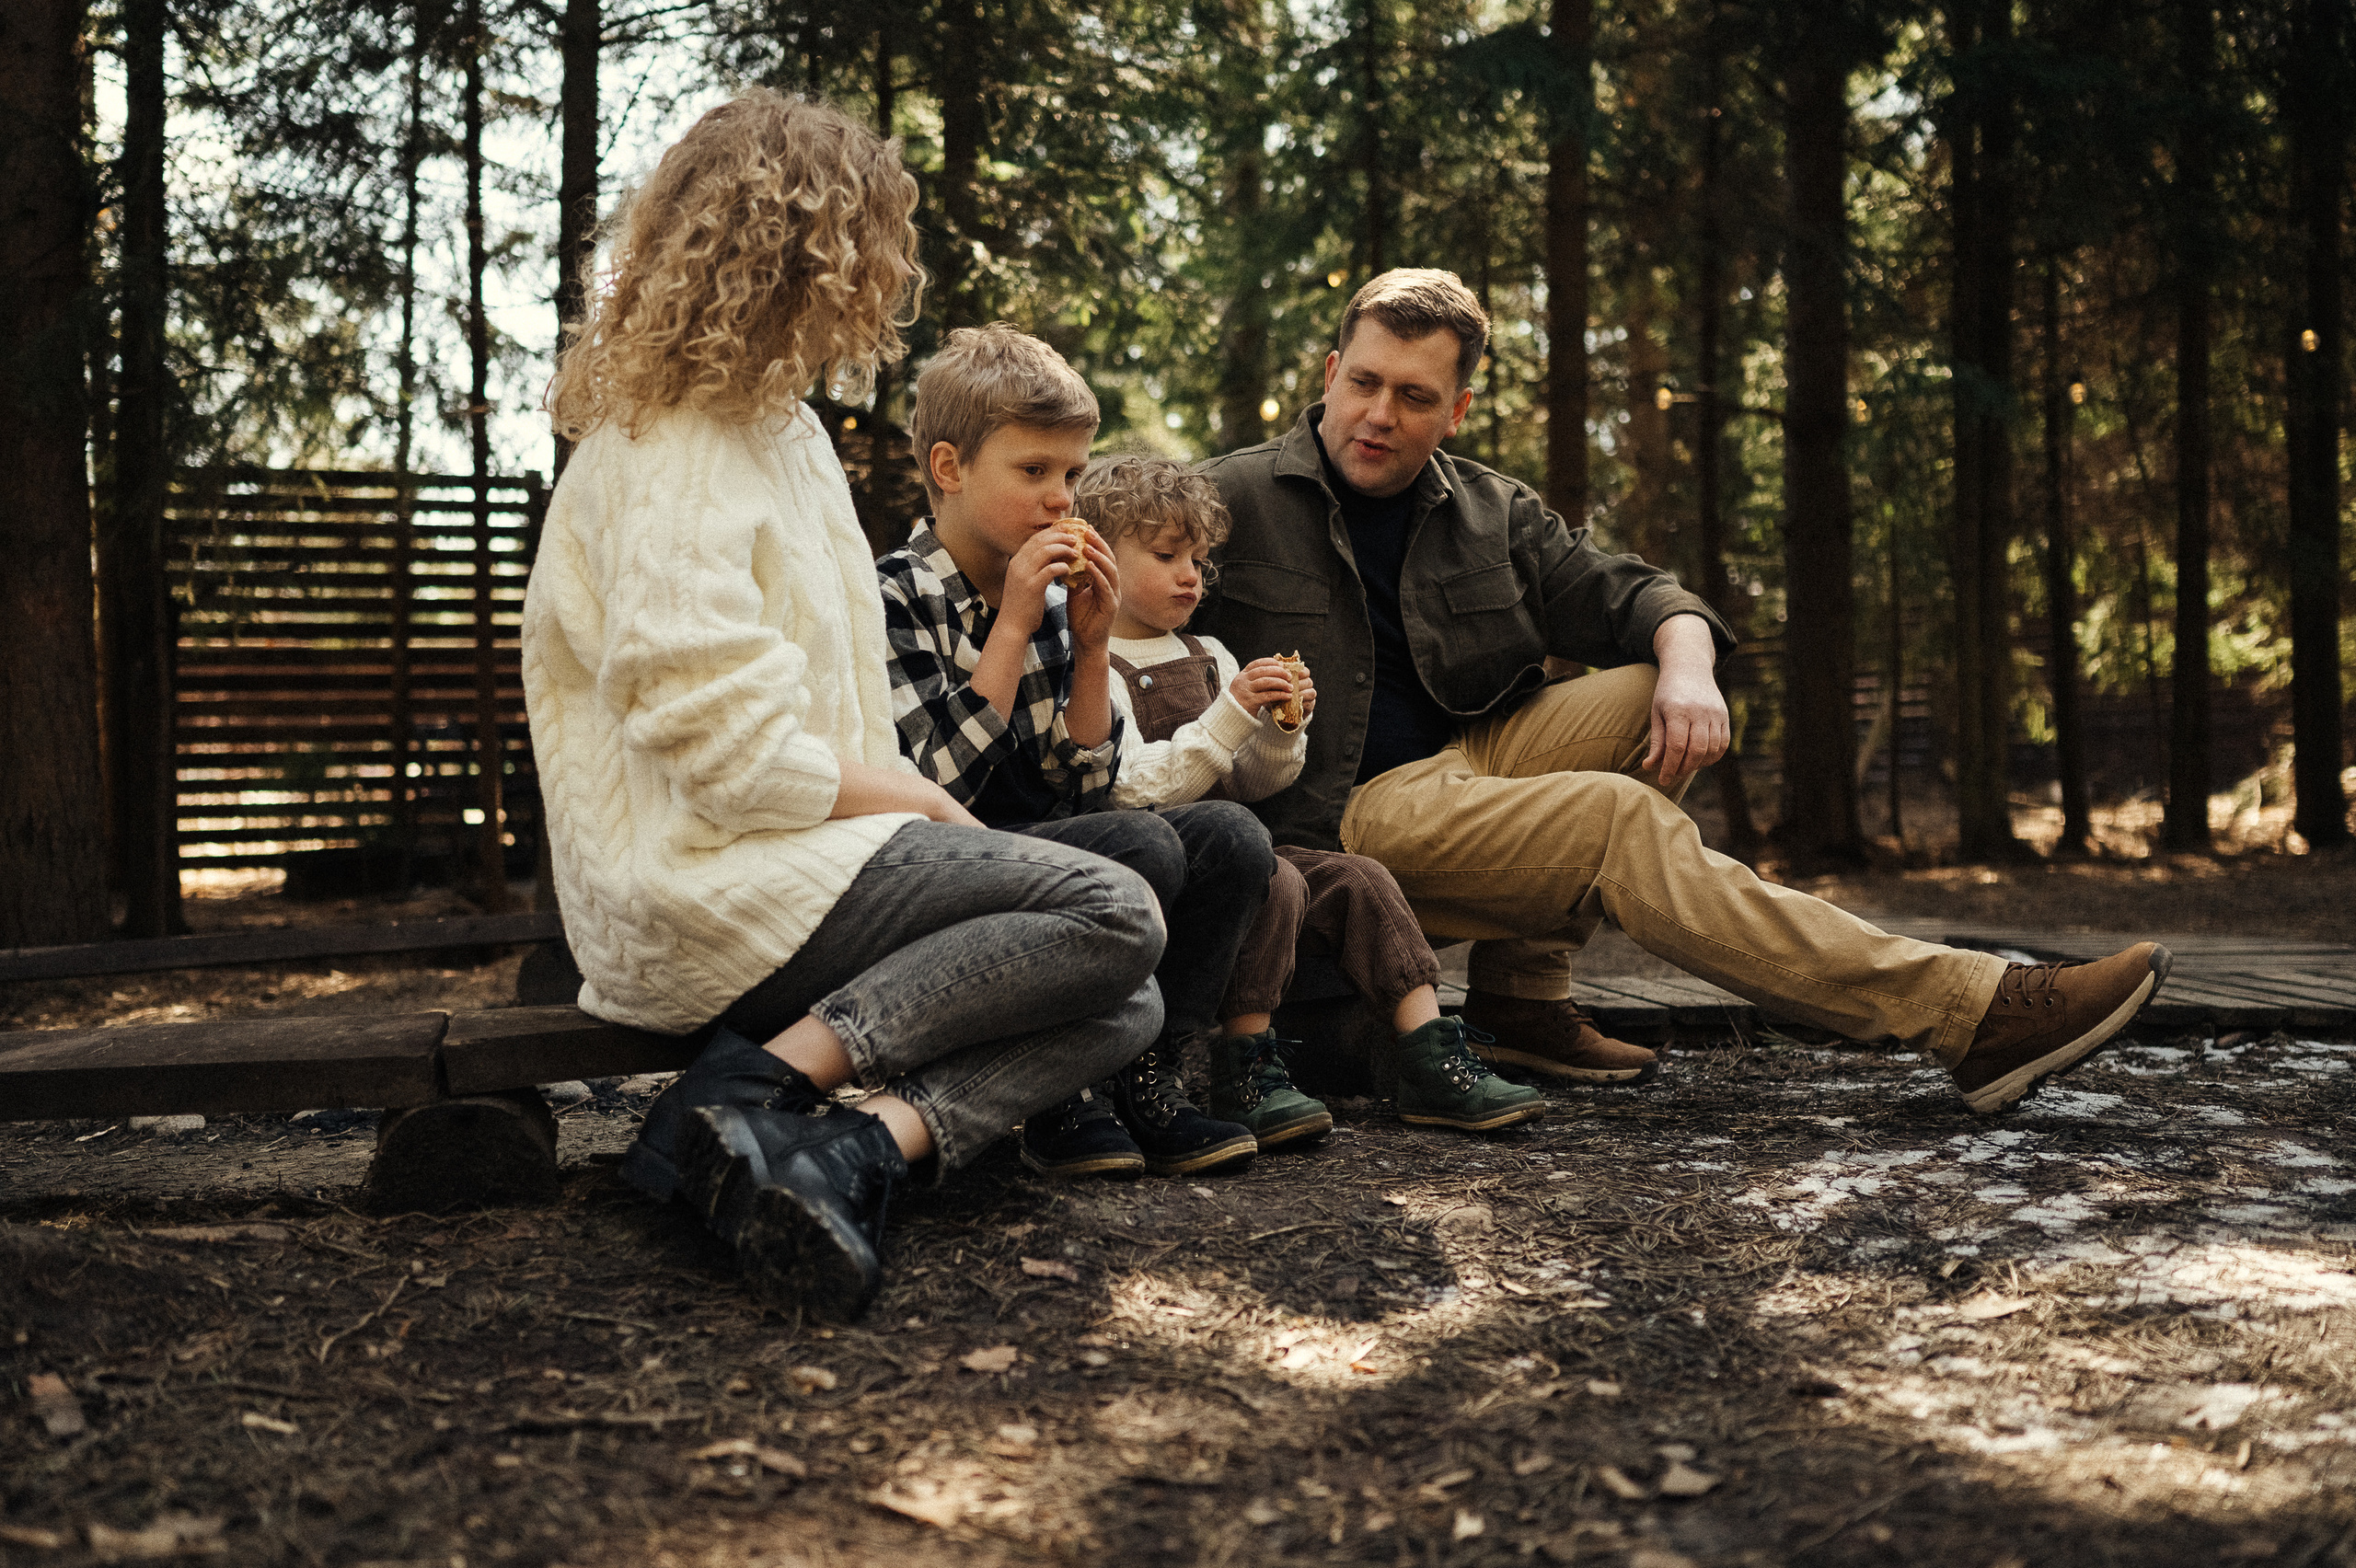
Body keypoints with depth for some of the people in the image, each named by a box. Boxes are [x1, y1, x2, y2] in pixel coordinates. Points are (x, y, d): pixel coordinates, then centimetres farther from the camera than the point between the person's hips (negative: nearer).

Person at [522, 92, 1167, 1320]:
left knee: (1123, 1008, -2)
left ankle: (855, 1146, -23)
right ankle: (763, 1076, -21)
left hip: (796, 855, 10)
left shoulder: (783, 428, 18)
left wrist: (913, 801, 1)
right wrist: (927, 809, -9)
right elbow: (732, 749, -21)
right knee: (1112, 917, -17)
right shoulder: (667, 457, -13)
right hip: (701, 887, -9)